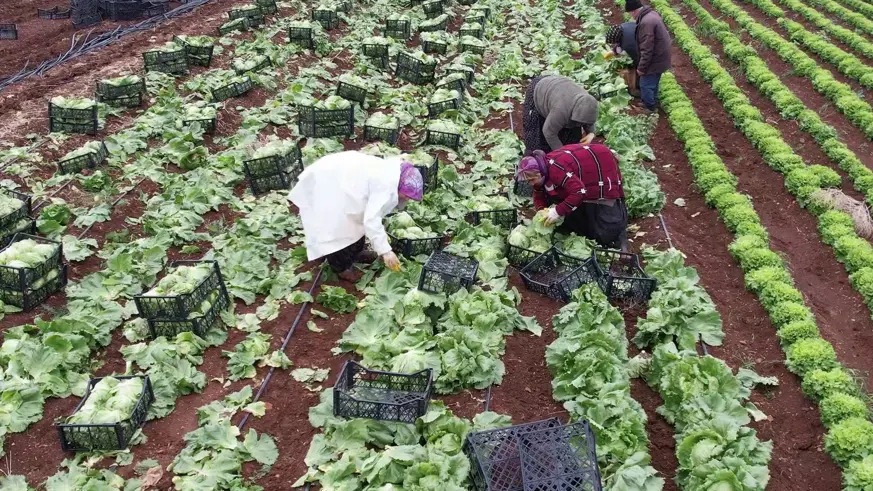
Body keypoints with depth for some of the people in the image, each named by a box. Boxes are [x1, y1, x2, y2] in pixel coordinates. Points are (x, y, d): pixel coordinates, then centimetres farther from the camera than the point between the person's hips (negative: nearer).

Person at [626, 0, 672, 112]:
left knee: (645, 85, 5)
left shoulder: (646, 22, -30)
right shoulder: (652, 14, 4)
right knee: (653, 83, 24)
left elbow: (647, 49, -29)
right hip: (660, 57, 10)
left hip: (654, 60, -10)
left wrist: (641, 67, -20)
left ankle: (649, 109, 18)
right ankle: (653, 104, 40)